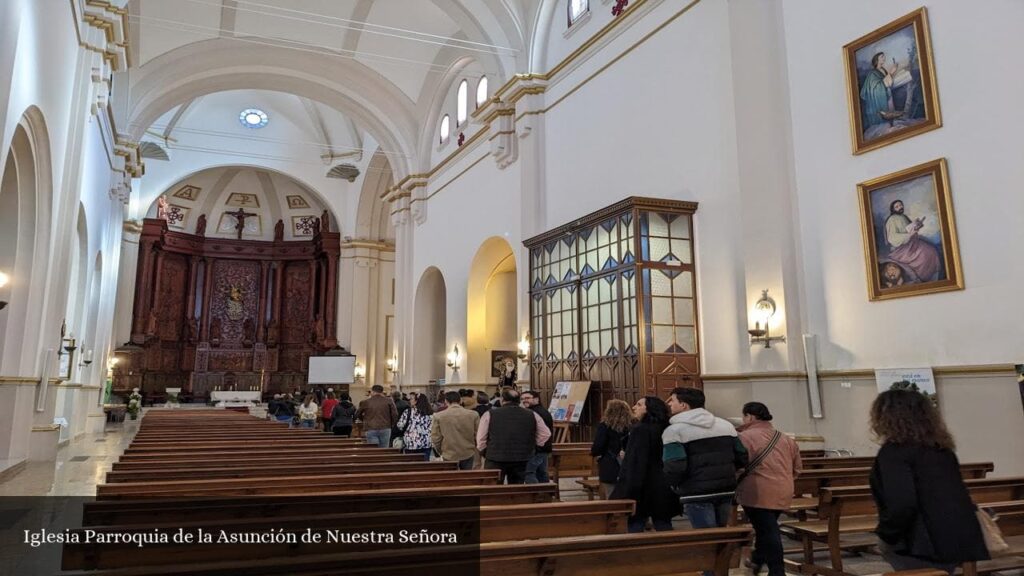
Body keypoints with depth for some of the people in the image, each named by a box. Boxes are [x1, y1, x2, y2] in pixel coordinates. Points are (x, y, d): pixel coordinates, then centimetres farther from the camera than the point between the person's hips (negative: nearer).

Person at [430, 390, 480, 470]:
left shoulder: (438, 416, -9)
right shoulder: (473, 415, -6)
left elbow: (435, 438, -5)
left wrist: (440, 451, 12)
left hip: (449, 455, -1)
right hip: (468, 454, 1)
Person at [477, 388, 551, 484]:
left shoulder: (490, 414, -3)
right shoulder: (532, 415, 2)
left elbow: (481, 438, 1)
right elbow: (546, 434, 9)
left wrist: (485, 453, 17)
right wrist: (532, 447, 17)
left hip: (495, 459, -2)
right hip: (521, 460, 2)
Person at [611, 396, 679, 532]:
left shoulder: (641, 430, -15)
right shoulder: (665, 429, 11)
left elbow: (636, 463, -20)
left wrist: (628, 493, -19)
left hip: (644, 489, -8)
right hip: (663, 489, 8)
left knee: (635, 526, -2)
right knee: (664, 527, 13)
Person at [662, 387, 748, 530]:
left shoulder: (674, 430, -10)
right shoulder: (725, 425, 11)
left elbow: (675, 467, -19)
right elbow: (742, 458, 10)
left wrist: (674, 486, 0)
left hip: (697, 495, -6)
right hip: (726, 491, 7)